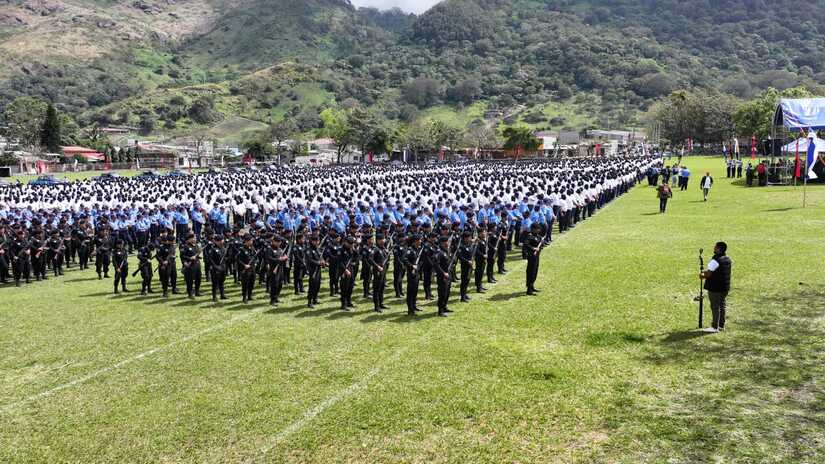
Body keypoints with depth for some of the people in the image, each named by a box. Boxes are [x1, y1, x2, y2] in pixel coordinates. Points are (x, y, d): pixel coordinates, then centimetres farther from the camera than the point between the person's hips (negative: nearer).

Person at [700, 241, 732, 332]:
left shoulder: (716, 260, -21)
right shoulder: (728, 259, 8)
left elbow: (709, 273, -18)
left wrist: (702, 275, 2)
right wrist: (704, 271, 16)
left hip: (715, 288, -9)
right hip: (725, 287, 9)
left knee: (715, 306, -1)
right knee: (722, 305, 16)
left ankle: (715, 327, 3)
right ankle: (721, 325, 25)